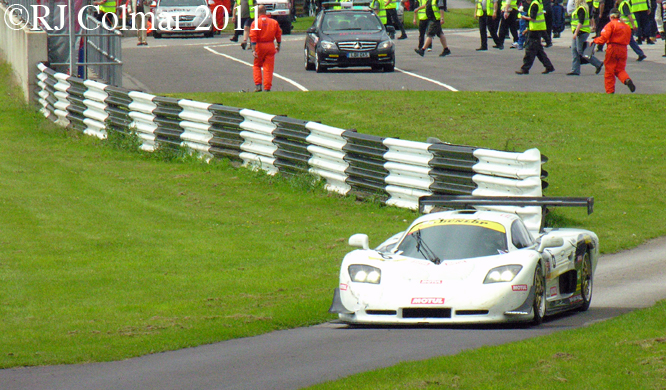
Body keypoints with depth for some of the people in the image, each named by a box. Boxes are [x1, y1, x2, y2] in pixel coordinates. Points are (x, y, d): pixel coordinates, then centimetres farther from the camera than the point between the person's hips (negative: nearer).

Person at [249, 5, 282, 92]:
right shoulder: (274, 22, 4)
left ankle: (258, 85, 4)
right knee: (268, 67, 5)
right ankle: (267, 88, 1)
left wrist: (253, 50, -14)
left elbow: (253, 37, -12)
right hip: (270, 46, 2)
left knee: (257, 66, 16)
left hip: (259, 46, -2)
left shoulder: (255, 22, -6)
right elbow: (279, 35, 9)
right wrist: (278, 46, 22)